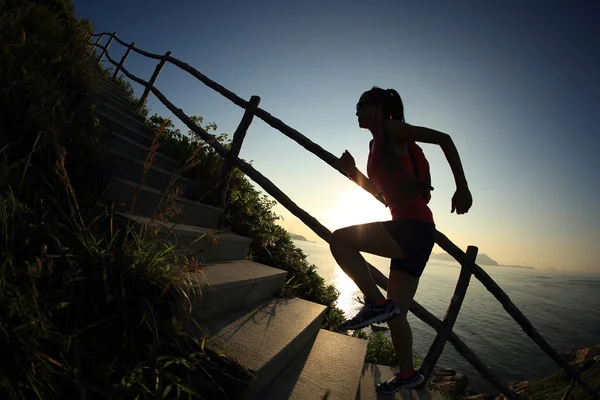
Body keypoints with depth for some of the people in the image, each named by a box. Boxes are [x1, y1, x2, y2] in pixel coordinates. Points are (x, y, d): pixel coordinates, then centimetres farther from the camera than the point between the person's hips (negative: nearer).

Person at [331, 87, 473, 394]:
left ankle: (376, 303, -9)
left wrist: (462, 187, -14)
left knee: (339, 240, -20)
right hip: (408, 232, 9)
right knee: (395, 315, 15)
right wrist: (353, 172, 13)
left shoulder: (392, 130, -2)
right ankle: (408, 374, 34)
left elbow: (443, 138, -9)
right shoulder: (376, 145, 21)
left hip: (415, 227, -9)